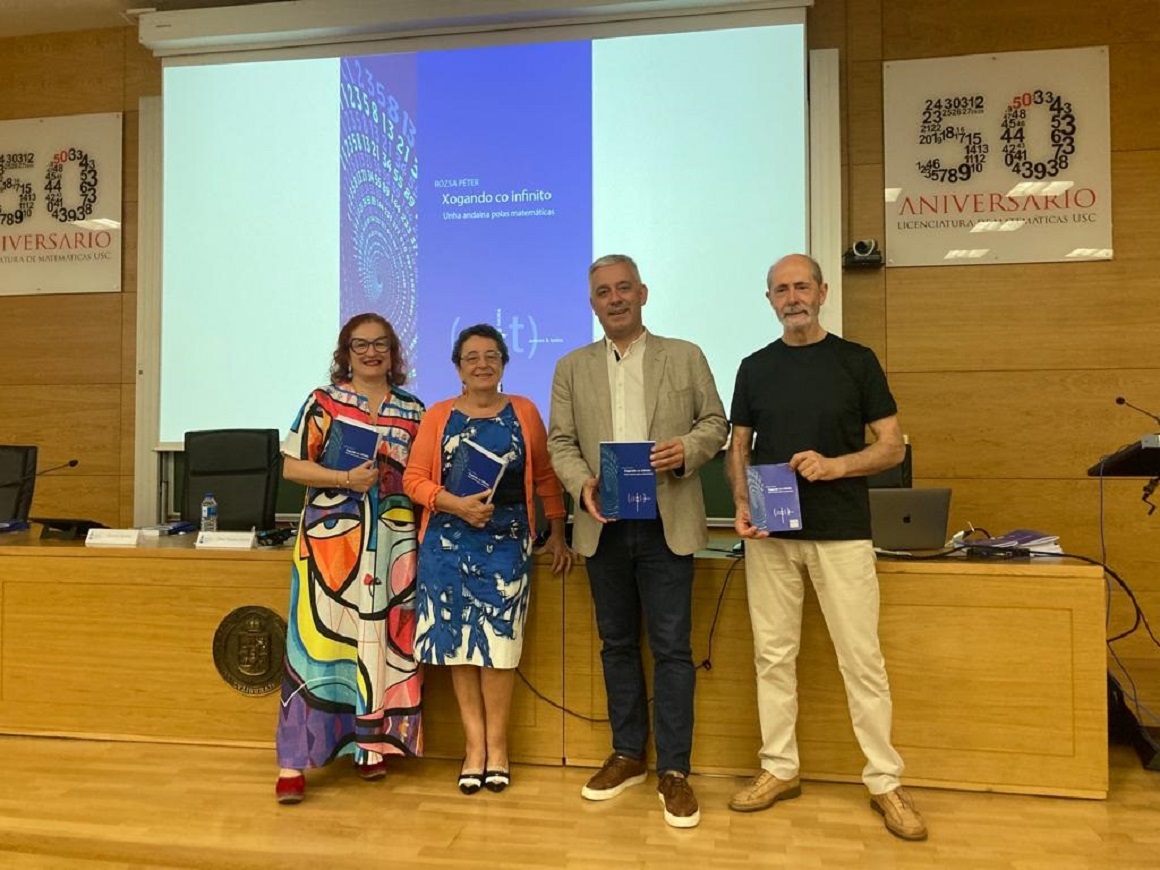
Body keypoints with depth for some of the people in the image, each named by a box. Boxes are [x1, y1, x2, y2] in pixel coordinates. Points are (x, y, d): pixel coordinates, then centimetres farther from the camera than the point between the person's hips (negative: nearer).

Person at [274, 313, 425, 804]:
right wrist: (347, 479, -14)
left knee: (382, 639, 6)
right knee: (319, 639, -4)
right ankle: (295, 762, 3)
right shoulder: (323, 402, 3)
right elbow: (292, 467, -2)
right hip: (332, 539, -3)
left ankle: (372, 744, 20)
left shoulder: (412, 410, 11)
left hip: (392, 542, 3)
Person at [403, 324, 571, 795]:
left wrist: (557, 533, 6)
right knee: (458, 639, 4)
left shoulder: (524, 411, 7)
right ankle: (474, 742, 17)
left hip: (506, 542, 0)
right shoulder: (438, 416, 5)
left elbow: (546, 476, 9)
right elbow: (414, 478, 1)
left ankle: (496, 742, 17)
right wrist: (456, 504, -15)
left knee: (498, 639, 2)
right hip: (449, 542, 1)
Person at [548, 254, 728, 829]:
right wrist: (582, 483, -13)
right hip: (604, 525, 3)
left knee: (671, 647, 1)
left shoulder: (685, 356, 6)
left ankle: (674, 771, 14)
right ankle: (627, 755, 29)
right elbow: (561, 441, 6)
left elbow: (715, 421, 6)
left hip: (667, 524, -2)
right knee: (617, 643, 13)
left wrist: (687, 448, -15)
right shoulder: (572, 368, 10)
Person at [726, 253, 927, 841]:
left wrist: (835, 465, -18)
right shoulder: (754, 368, 8)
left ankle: (884, 782, 17)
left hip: (842, 533, -2)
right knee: (773, 655, 8)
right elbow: (739, 448, 10)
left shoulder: (857, 361, 1)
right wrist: (742, 505, -7)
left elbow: (892, 446, 0)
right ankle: (779, 768, 23)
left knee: (861, 659, 2)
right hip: (770, 534, 3)